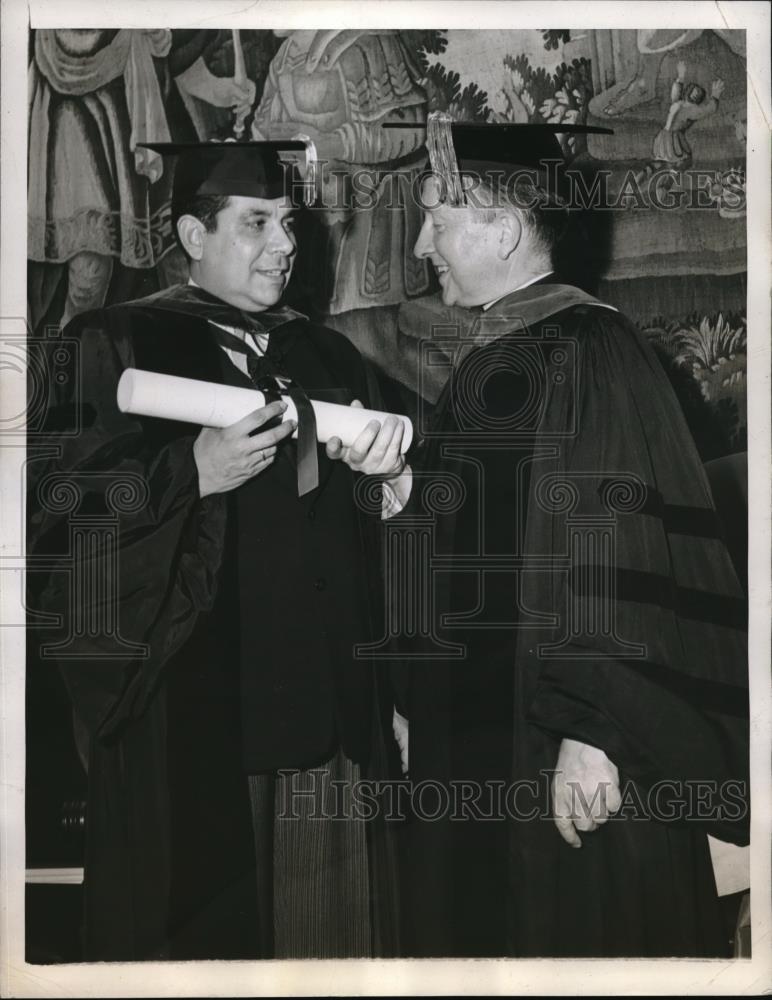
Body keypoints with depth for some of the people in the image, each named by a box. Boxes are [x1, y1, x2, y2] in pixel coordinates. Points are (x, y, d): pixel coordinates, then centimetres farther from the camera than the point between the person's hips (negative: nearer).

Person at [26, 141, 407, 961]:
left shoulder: (326, 356, 15)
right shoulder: (115, 346, 1)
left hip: (323, 703, 5)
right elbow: (51, 502, -8)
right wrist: (191, 471, -20)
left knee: (329, 927, 10)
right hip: (187, 716, -4)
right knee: (198, 928, 3)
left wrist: (382, 459, -3)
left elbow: (373, 550, 18)